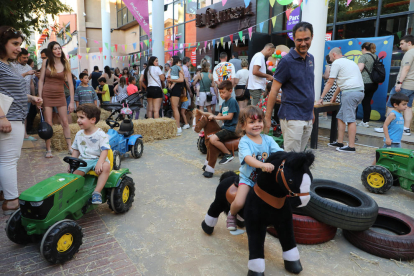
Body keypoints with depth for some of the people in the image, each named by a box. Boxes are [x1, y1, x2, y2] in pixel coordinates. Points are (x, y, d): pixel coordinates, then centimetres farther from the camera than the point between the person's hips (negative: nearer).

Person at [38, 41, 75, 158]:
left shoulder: (65, 64, 0)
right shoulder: (46, 62, 2)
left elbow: (70, 84, -2)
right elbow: (41, 80, 3)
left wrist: (72, 101, -7)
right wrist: (39, 97, -3)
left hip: (60, 95, 0)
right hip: (47, 95, 0)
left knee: (65, 122, 0)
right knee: (48, 123, 1)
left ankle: (70, 147, 7)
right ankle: (48, 150, 9)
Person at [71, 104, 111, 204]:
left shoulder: (101, 134, -7)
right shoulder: (79, 134, 11)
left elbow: (104, 150, -13)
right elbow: (76, 150, 18)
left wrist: (100, 163, -28)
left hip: (97, 159, -4)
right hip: (83, 160, 4)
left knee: (106, 166, -35)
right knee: (74, 172, -24)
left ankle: (97, 192, -31)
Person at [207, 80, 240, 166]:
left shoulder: (232, 101, -13)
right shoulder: (224, 102, 16)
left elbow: (229, 116, -21)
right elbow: (220, 115, 17)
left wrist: (215, 117, -17)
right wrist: (212, 116, 0)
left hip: (232, 129, -11)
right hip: (225, 127, 11)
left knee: (213, 139, -26)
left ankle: (228, 154, -10)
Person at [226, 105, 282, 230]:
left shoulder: (268, 139, -1)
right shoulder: (244, 142, -14)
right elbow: (248, 158, -31)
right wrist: (263, 165, -48)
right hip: (248, 178, -4)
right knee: (239, 203, -18)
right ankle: (232, 215, 19)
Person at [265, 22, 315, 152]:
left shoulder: (310, 58, 11)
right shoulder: (287, 61, -11)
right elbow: (274, 91, -12)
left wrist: (311, 111, 19)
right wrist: (267, 118, -15)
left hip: (308, 117, 7)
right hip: (292, 118, -7)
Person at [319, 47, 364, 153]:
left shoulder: (337, 62, 1)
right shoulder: (349, 62, 28)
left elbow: (330, 82, 0)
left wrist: (321, 98, 5)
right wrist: (334, 96, 37)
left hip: (351, 92, -9)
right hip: (359, 91, 9)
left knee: (350, 119, -9)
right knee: (340, 117, 12)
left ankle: (351, 146, -8)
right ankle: (340, 142, 15)